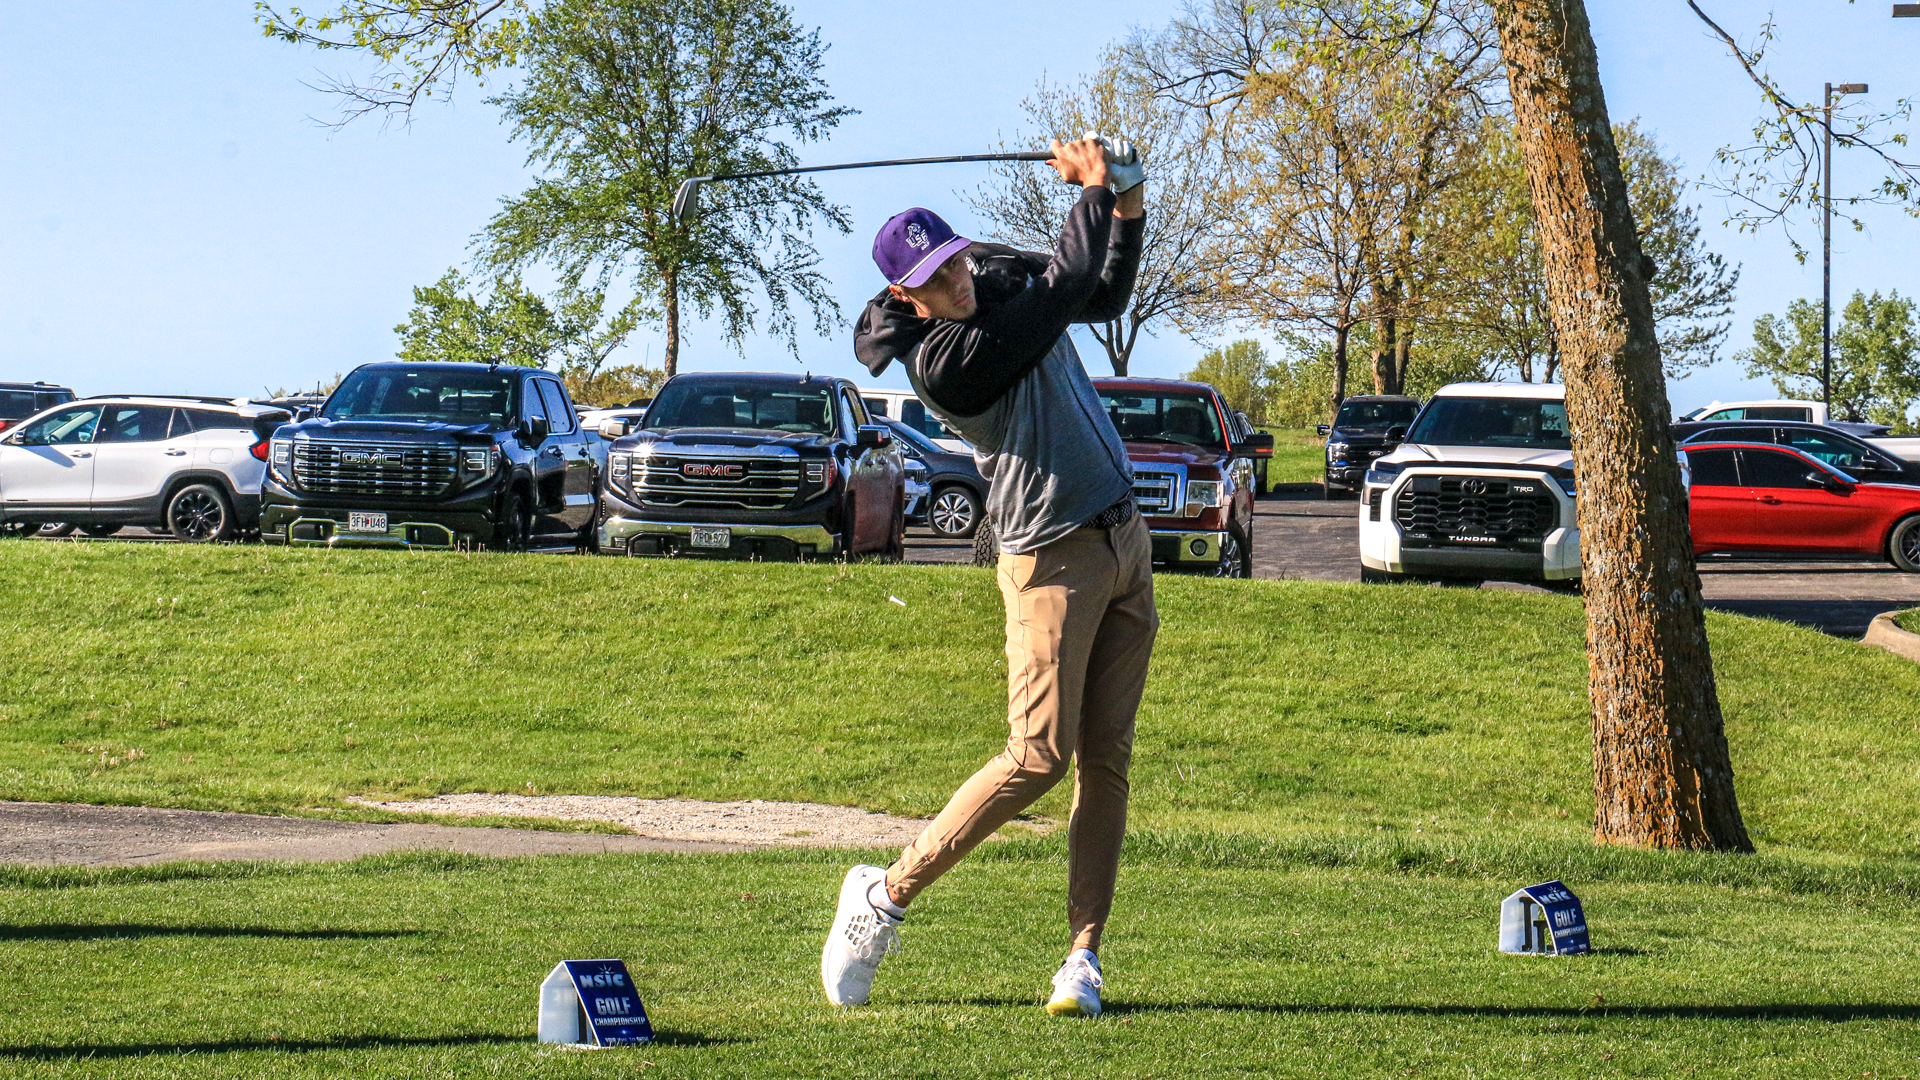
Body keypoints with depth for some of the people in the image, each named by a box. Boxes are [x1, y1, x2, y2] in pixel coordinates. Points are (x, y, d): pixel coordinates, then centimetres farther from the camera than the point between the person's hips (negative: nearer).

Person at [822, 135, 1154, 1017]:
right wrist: (1094, 188, -4)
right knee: (1040, 755, -13)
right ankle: (887, 894, 1)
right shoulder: (940, 359, -19)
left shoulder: (1001, 276, 7)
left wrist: (1129, 200, 3)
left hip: (1125, 541, 7)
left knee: (1108, 760, 1)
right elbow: (1066, 289, -18)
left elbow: (1106, 290, 19)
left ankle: (1084, 953, 1)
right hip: (1052, 557, -7)